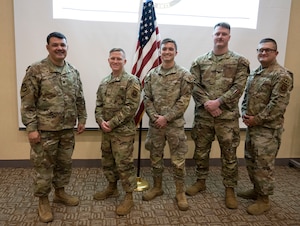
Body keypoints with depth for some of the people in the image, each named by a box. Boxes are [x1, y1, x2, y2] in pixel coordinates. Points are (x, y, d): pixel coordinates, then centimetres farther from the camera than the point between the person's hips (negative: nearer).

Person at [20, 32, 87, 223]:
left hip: (68, 129, 5)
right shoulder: (36, 71, -10)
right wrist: (31, 128, -14)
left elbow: (79, 99, 13)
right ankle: (43, 200, 26)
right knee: (44, 166, 7)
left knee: (65, 163, 17)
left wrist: (82, 119, 9)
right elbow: (27, 103, -11)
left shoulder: (73, 72, 6)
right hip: (45, 129, -5)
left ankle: (60, 192, 38)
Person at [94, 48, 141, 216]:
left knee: (124, 164, 0)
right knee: (108, 162, 19)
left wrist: (112, 123, -18)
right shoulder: (104, 82, 12)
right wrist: (101, 121, -7)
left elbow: (131, 107, -17)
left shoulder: (132, 81, -10)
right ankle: (112, 188, 39)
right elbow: (99, 105, 12)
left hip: (123, 131, -7)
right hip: (106, 131, 7)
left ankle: (129, 197, 15)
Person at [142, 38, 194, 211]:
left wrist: (166, 117, -15)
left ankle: (181, 192, 21)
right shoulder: (152, 74, 6)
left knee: (178, 160, 4)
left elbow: (184, 101, -10)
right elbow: (147, 98, 4)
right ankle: (157, 187, 33)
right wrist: (154, 116, -11)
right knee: (155, 157, 14)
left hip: (175, 124, -3)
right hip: (155, 124, 4)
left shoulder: (184, 74, -4)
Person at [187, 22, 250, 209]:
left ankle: (230, 189, 23)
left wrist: (218, 102, -17)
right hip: (203, 115, 2)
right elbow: (195, 86, -1)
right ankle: (201, 182, 32)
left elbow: (238, 87, -8)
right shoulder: (200, 61, 7)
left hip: (228, 116, -2)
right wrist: (207, 103, -15)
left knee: (229, 153, 7)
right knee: (201, 150, 13)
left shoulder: (240, 61, 1)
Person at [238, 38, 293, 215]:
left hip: (268, 128, -8)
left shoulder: (282, 75, -13)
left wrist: (257, 119, -18)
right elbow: (246, 96, 17)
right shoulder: (255, 73, 14)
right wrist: (245, 114, 1)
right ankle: (256, 190, 34)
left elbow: (278, 104, -20)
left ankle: (264, 200, 15)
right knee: (251, 160, 17)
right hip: (252, 126, 9)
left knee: (264, 164, 0)